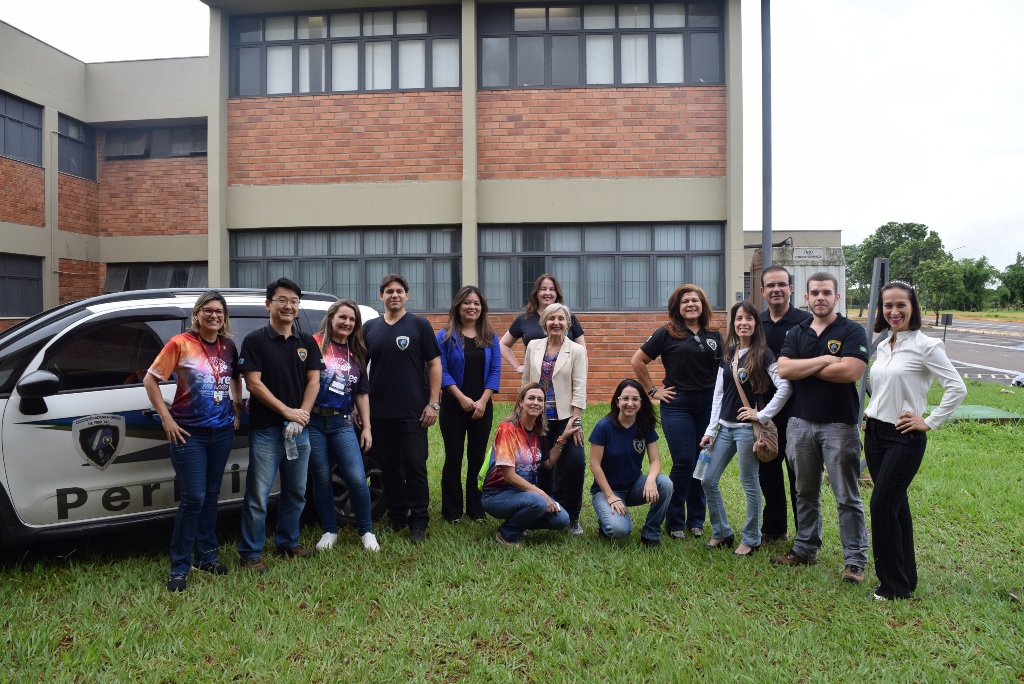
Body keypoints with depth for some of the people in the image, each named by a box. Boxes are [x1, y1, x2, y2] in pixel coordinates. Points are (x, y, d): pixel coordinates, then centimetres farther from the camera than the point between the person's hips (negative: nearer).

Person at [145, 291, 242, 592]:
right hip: (189, 433, -5)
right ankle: (179, 567, 6)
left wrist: (237, 408, 11)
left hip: (222, 431, 5)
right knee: (193, 498, -7)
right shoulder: (180, 344, -9)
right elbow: (150, 380, -7)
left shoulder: (228, 346, 5)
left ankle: (206, 555, 27)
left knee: (211, 495, 13)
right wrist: (166, 418, -11)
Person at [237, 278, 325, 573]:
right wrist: (287, 411, -15)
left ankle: (288, 542, 29)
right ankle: (250, 552, 10)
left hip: (299, 429, 5)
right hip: (265, 429, -4)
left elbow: (313, 381, 5)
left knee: (295, 492, 13)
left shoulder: (307, 341, 9)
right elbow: (253, 383, -10)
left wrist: (302, 414, -10)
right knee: (258, 496, -2)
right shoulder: (255, 340, -3)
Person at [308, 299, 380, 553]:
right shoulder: (314, 344, -3)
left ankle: (366, 531, 12)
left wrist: (366, 427, 12)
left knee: (357, 479, -6)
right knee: (322, 479, 7)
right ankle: (329, 531, 24)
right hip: (314, 421, -3)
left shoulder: (356, 353, 12)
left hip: (342, 423, 3)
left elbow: (361, 393, 16)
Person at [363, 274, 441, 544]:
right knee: (389, 467, 11)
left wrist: (433, 403, -8)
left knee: (415, 467, 0)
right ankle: (396, 517, 24)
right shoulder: (370, 328, 10)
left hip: (413, 412, -3)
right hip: (379, 411, 4)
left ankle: (418, 523, 9)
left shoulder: (419, 325, 0)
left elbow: (434, 364, -2)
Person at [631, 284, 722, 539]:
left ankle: (696, 520, 22)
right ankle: (675, 522, 9)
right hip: (677, 405, -3)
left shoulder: (714, 336, 9)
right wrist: (652, 390, -1)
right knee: (683, 463, -5)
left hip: (708, 405, 4)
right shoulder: (667, 334, -1)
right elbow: (638, 361, 0)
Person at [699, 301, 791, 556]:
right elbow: (718, 395, 10)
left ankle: (751, 539, 20)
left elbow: (784, 387, -17)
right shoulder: (727, 355, 9)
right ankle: (722, 533, 23)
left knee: (749, 484, 4)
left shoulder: (763, 354, -8)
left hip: (748, 428, -6)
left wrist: (762, 415, -15)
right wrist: (710, 430, 7)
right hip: (725, 427, 6)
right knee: (708, 480, 6)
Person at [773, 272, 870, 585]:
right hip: (801, 423, 5)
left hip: (840, 424, -5)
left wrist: (803, 368, -9)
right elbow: (783, 369, -6)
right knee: (806, 492, 15)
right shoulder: (796, 333, 9)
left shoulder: (852, 331, -4)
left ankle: (855, 560, 11)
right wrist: (824, 360, -14)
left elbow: (850, 372, -19)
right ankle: (805, 549, 27)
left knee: (847, 497, 1)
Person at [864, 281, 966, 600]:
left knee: (882, 505, -7)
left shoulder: (925, 346, -12)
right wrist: (870, 423, 11)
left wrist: (929, 422, -13)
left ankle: (894, 585, 6)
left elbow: (957, 388, -14)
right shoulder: (883, 347, 9)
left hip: (905, 438, -7)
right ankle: (905, 575, 25)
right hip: (875, 433, 7)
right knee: (895, 505, 13)